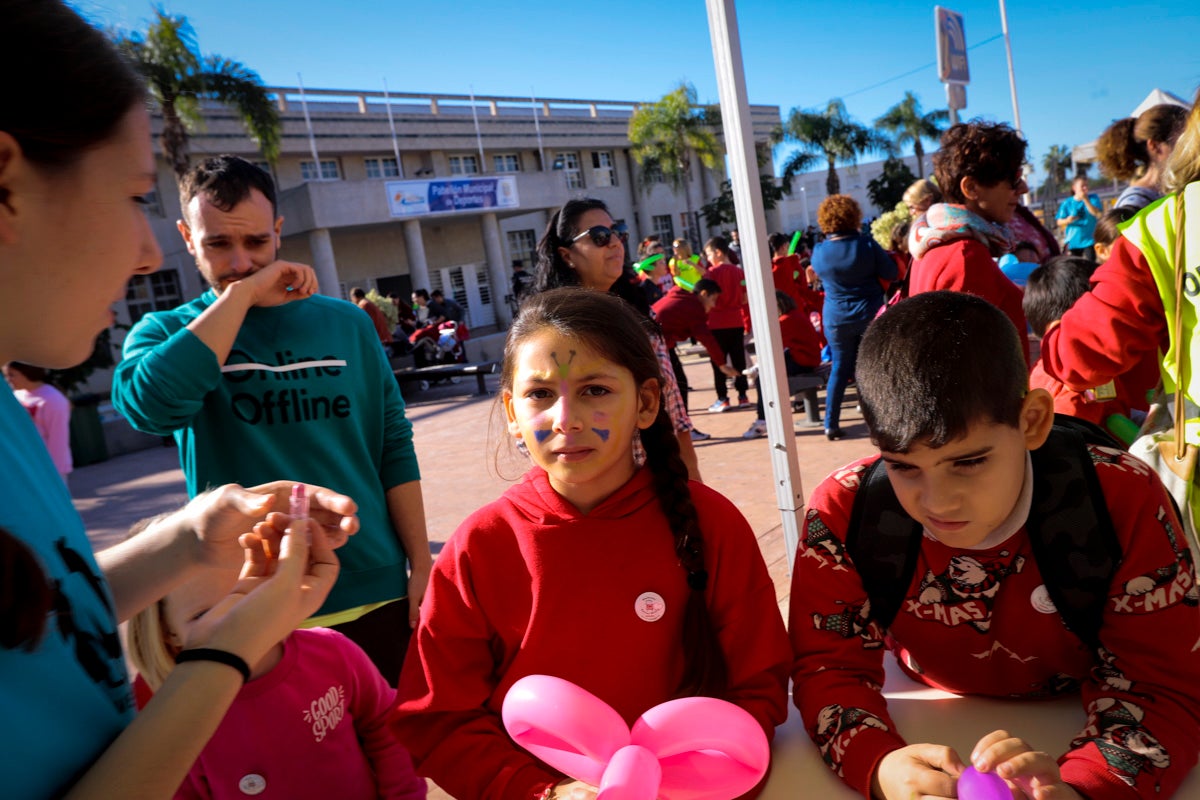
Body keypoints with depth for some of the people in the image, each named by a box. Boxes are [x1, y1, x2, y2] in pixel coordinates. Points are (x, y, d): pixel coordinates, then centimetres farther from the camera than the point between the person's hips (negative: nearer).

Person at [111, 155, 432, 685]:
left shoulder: (346, 322, 3)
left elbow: (394, 448, 4)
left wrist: (421, 565, 0)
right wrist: (242, 292, -19)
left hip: (377, 593, 2)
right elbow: (150, 404, -24)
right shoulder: (166, 331, -1)